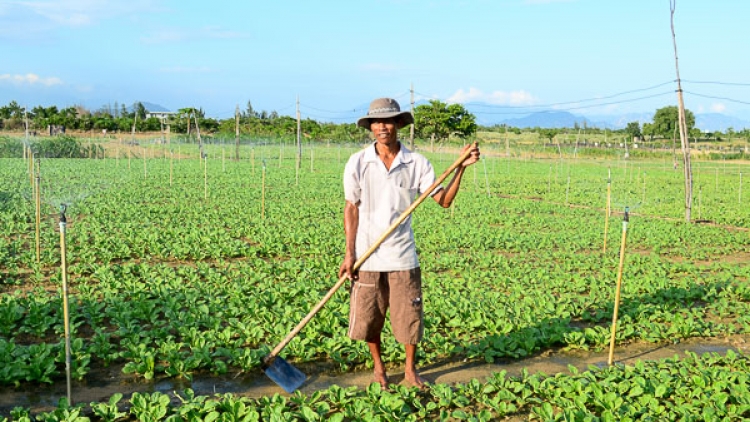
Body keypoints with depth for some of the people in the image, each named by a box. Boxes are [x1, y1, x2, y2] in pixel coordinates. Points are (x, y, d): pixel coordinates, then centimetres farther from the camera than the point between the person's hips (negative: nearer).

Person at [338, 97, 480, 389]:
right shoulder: (358, 162, -4)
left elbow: (444, 200, -5)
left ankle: (410, 369, 31)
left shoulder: (417, 163, -3)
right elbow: (351, 208, -1)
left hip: (403, 255, 0)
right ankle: (378, 366, 34)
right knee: (368, 318, 10)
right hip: (367, 255, 0)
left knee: (409, 317, 8)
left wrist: (461, 167, -16)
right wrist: (349, 253, -4)